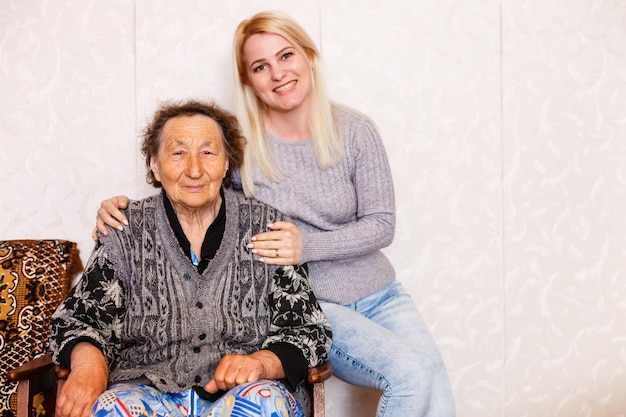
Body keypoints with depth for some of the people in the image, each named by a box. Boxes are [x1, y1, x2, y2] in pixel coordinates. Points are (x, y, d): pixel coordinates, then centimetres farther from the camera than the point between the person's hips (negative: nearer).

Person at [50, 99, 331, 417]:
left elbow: (308, 331, 1)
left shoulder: (266, 228, 3)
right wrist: (88, 361, -18)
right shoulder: (126, 233, 6)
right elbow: (79, 318, 5)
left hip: (241, 391, 0)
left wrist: (263, 362, -20)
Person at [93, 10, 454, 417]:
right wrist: (126, 205, -13)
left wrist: (307, 246, -20)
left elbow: (381, 224, -5)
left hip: (380, 292, 3)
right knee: (411, 373, -22)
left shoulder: (355, 131, -3)